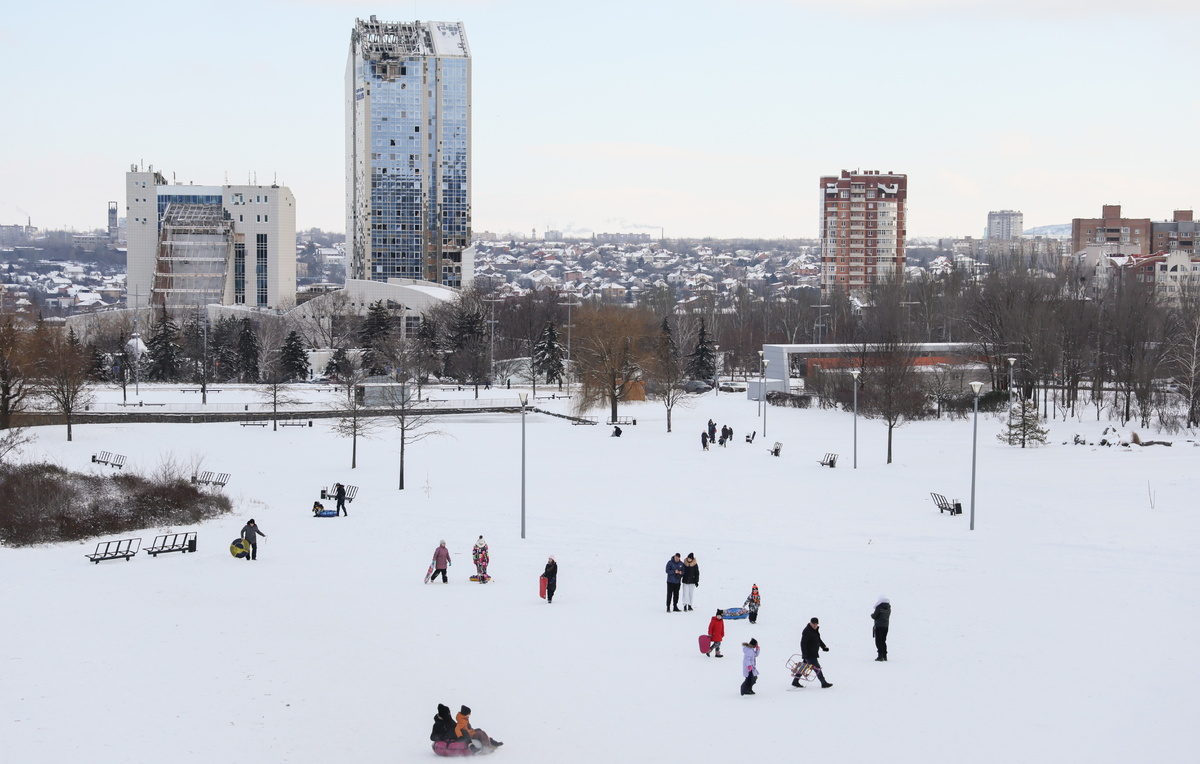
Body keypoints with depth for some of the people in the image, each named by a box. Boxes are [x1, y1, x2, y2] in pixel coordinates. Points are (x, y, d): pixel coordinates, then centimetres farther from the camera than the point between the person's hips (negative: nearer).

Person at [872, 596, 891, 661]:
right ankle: (884, 656, 16)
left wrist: (872, 615, 11)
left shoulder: (879, 607, -14)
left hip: (879, 626, -7)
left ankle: (880, 656, -8)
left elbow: (874, 616, -13)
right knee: (883, 641, 16)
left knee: (878, 641, -2)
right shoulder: (888, 608, 6)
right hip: (886, 626, 7)